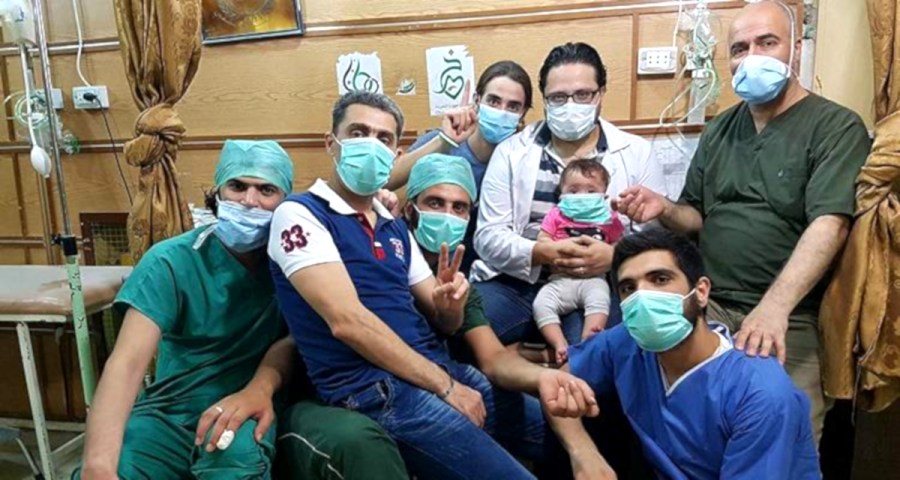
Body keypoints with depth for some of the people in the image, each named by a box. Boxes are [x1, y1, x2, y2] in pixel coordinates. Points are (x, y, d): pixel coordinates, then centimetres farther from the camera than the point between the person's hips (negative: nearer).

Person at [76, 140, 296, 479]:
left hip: (245, 407, -1)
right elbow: (127, 362, -19)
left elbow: (293, 337, -7)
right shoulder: (171, 261, -10)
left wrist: (261, 388, -31)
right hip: (170, 410, 1)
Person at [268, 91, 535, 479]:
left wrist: (451, 304, -10)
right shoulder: (299, 214, -5)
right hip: (374, 389, -7)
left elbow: (441, 324, 15)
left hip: (440, 370, 8)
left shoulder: (396, 228, 17)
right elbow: (348, 321, -17)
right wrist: (446, 387, -16)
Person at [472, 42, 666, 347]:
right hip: (516, 285, 2)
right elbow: (488, 236, 1)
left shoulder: (637, 153, 8)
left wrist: (615, 256, -20)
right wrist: (542, 252, -17)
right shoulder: (511, 152, 8)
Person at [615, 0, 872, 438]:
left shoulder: (836, 127, -4)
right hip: (708, 307, 4)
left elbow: (829, 224, -17)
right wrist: (666, 210, -4)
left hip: (790, 318, -3)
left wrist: (774, 307, -30)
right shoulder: (719, 130, 13)